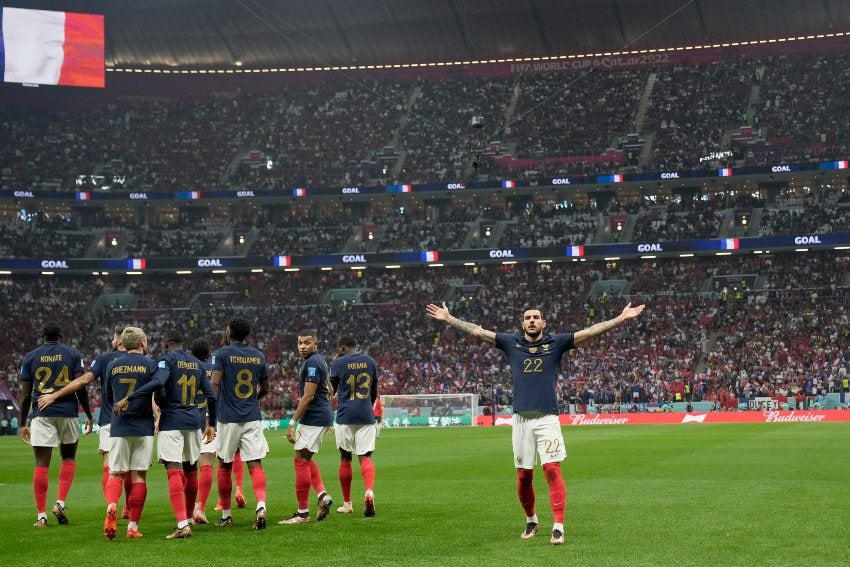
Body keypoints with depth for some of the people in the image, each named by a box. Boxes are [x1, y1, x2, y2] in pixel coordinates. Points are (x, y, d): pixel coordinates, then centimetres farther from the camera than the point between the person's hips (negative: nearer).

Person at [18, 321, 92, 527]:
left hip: (41, 415, 0)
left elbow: (25, 395, 4)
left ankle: (41, 515, 0)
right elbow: (80, 388, -3)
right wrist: (88, 415, 6)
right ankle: (60, 503, 3)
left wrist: (23, 424, 10)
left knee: (42, 464, 1)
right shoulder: (73, 354, 4)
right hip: (68, 413, 0)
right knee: (69, 458, 18)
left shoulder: (30, 357, 7)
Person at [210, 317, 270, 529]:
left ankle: (226, 515, 17)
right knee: (255, 464, -2)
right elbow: (265, 388, 17)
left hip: (228, 418, -2)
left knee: (224, 466, 11)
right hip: (253, 418, 3)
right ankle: (261, 505, -25)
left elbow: (215, 383, -16)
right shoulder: (258, 356, 9)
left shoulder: (221, 354, -3)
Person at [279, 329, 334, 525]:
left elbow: (308, 396, -21)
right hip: (323, 414, 11)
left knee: (301, 460, -7)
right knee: (305, 458, 19)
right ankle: (323, 495, 8)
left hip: (313, 417, -11)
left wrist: (292, 423, -20)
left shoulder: (312, 363, -16)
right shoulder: (319, 360, 15)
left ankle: (302, 513, -4)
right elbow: (328, 391, 23)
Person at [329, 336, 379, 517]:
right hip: (366, 416, 2)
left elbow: (330, 391, 8)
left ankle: (347, 504, 15)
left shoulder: (338, 364, -3)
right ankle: (370, 490, -29)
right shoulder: (370, 362, 9)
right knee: (365, 456, -1)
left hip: (345, 416, -2)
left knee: (345, 458, 9)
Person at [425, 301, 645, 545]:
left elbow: (590, 332, 1)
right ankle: (531, 521, 27)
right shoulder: (511, 342, 11)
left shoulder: (556, 342, 7)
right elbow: (476, 331, 13)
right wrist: (448, 319, 11)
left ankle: (558, 527, -12)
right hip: (521, 419, 2)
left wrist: (620, 319, -7)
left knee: (552, 470, -12)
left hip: (547, 418, -2)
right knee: (523, 476, 6)